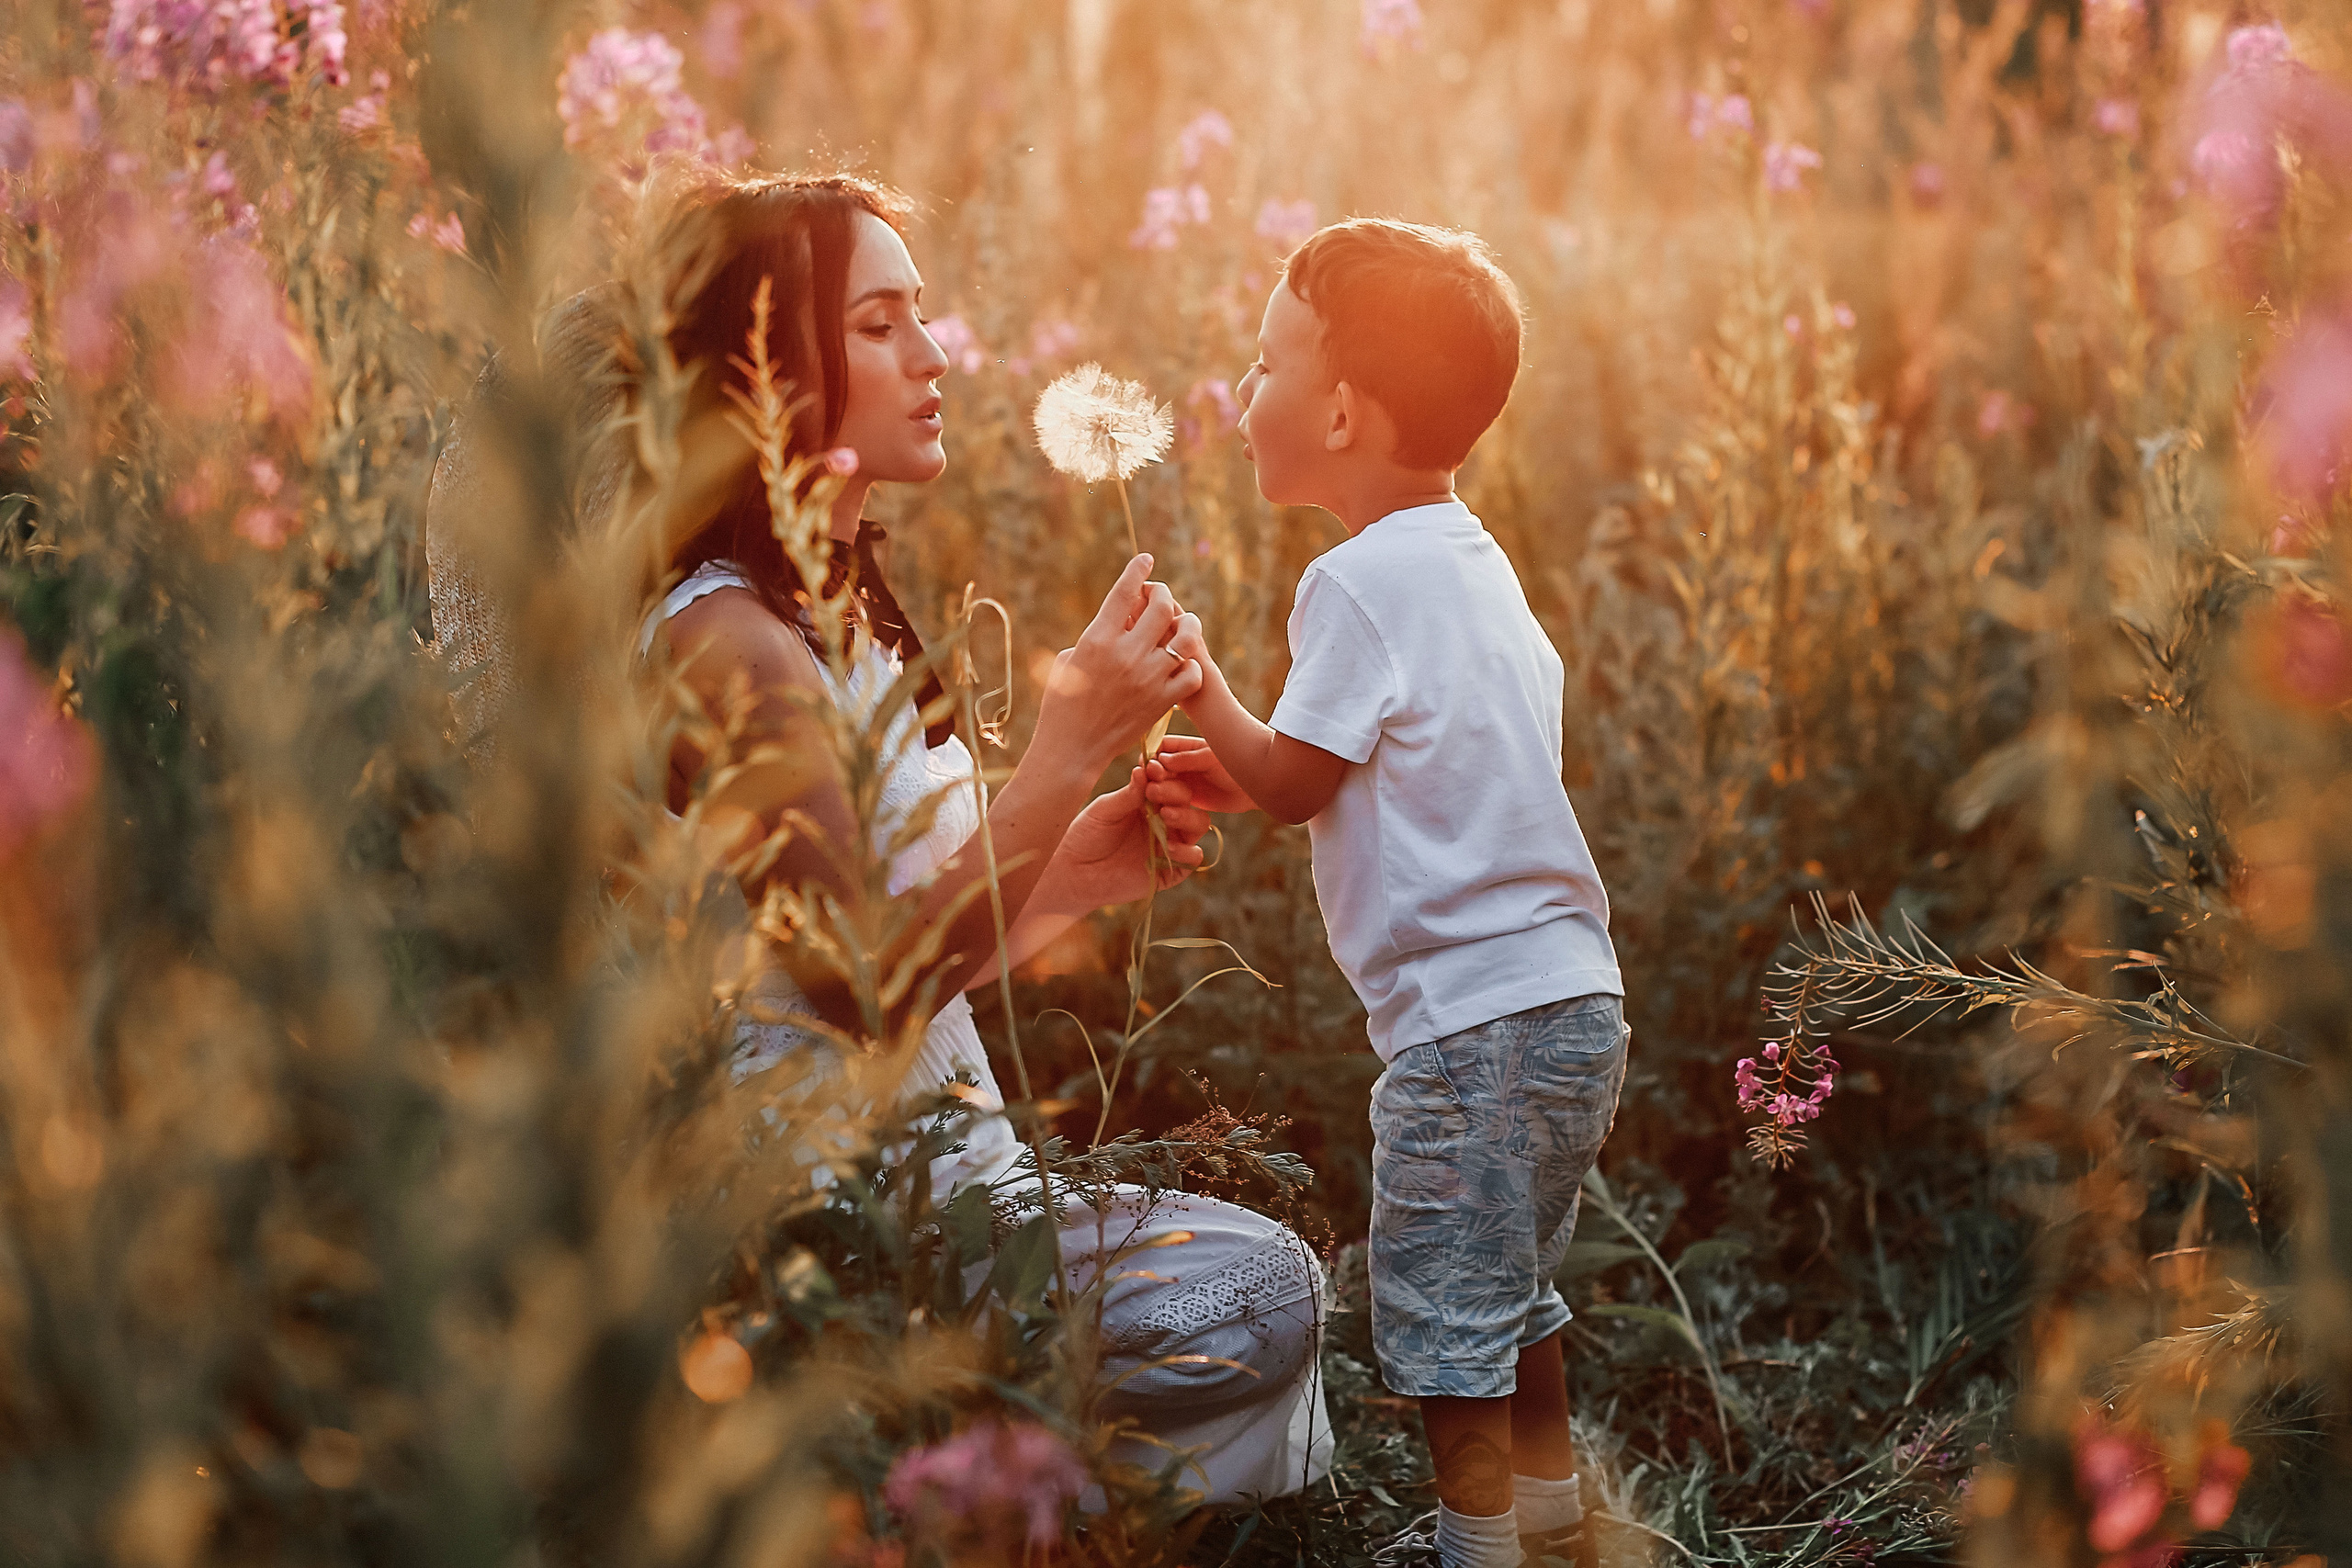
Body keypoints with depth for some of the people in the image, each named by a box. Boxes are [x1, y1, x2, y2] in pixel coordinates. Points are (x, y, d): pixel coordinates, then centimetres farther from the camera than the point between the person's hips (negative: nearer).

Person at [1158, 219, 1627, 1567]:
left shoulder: (1361, 582, -16)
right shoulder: (1473, 560, 13)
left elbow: (1293, 784, -12)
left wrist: (1204, 685, 1)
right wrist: (1246, 769, 15)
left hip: (1474, 1022, -10)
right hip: (1571, 999, 10)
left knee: (1441, 1307, 2)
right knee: (1511, 1284, 24)